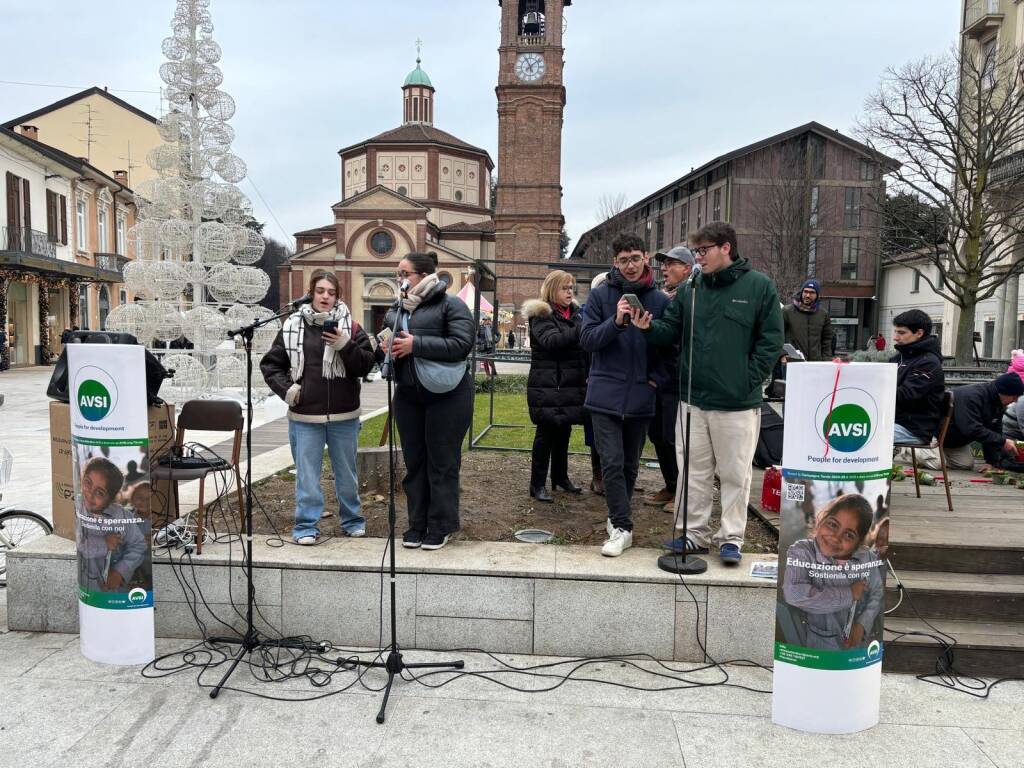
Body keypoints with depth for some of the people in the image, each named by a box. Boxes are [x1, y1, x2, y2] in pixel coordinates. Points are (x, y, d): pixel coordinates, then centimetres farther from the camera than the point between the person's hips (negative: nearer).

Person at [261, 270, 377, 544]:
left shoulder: (350, 327, 1)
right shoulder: (292, 327, 2)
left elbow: (366, 366, -5)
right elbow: (270, 364, 8)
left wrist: (345, 346, -19)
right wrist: (286, 389, -5)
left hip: (344, 416, 1)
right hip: (304, 417, 0)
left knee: (346, 472, 14)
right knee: (307, 474, 5)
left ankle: (352, 520, 30)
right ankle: (306, 526, 16)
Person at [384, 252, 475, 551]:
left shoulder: (450, 305, -8)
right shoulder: (397, 308, 13)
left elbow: (462, 344, -19)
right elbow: (386, 339, 25)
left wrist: (416, 344, -22)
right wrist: (388, 347, 0)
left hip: (446, 395, -6)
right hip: (408, 395, 7)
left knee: (442, 462, 1)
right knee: (414, 461, 11)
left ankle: (440, 526, 11)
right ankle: (417, 524, 21)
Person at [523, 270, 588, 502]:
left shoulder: (574, 314, 15)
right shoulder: (541, 316, -7)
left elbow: (583, 347, 21)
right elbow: (552, 341, -24)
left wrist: (587, 374, 8)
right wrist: (581, 330, -32)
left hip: (571, 385, 7)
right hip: (547, 387, -7)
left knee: (564, 431, 14)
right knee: (546, 433, -3)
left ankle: (560, 476, 28)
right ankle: (537, 484, 4)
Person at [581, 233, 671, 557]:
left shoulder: (660, 300, 4)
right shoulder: (600, 295, 0)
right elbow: (587, 340, -6)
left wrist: (658, 378, -2)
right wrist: (616, 321, -21)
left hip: (640, 396, 2)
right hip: (605, 394, -2)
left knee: (630, 465, 12)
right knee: (612, 463, -7)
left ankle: (617, 518, 30)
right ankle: (622, 527, 1)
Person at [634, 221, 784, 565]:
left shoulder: (759, 286, -3)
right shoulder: (689, 289, 7)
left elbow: (771, 340, -4)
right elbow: (672, 331, 10)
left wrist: (750, 379, -10)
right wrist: (650, 327, -11)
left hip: (738, 403, -4)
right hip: (694, 399, 4)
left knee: (735, 473, 7)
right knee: (695, 471, 12)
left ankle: (731, 537, 20)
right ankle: (694, 533, 24)